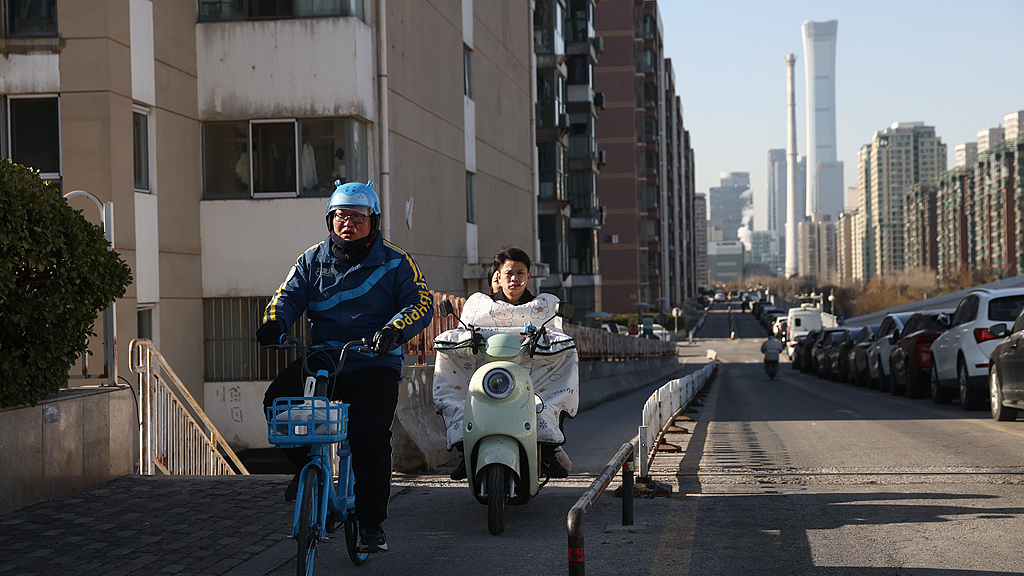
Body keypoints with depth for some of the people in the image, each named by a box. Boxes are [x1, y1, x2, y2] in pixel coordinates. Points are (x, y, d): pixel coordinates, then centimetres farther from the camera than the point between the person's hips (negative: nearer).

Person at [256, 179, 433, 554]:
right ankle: (307, 464, 3)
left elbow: (421, 303, -6)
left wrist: (394, 329, -26)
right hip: (321, 359, 3)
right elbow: (289, 296, 3)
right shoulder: (312, 261, 13)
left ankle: (371, 523, -7)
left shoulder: (395, 263, 4)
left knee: (370, 436, -18)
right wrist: (273, 322, -21)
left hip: (375, 365, -3)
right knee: (277, 400, -21)